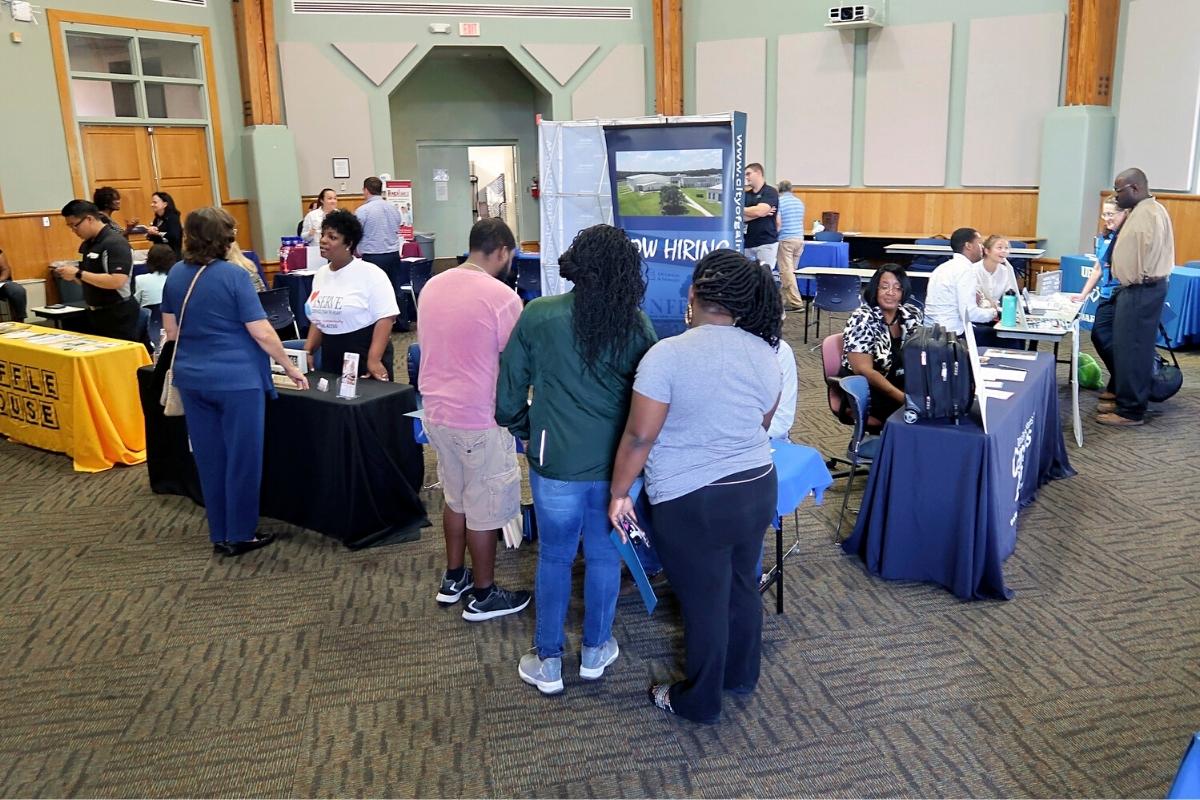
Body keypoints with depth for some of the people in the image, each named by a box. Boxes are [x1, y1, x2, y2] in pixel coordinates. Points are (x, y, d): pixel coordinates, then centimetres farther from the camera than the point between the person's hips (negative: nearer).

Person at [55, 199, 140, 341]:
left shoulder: (115, 243, -17)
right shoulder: (87, 244, 11)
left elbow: (117, 281, -27)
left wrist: (78, 274, -22)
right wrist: (71, 275, 0)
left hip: (118, 315, -9)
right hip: (95, 314, 9)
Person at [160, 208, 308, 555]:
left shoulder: (175, 274, 5)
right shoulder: (233, 275, -13)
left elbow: (170, 330, 11)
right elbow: (262, 333, -14)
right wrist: (290, 368, -3)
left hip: (192, 378, 6)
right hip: (236, 379, -6)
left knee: (209, 457, 13)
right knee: (242, 457, 5)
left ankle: (219, 534, 21)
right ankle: (240, 535, 12)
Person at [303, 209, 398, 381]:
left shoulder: (370, 273, -11)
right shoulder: (321, 274, 10)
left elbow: (385, 318, -16)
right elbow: (319, 319, 18)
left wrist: (374, 360, -23)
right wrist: (307, 352, 8)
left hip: (364, 354, -6)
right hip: (330, 357, 6)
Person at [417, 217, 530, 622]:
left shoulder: (432, 286, 4)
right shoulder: (502, 296, -18)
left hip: (437, 411, 7)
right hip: (480, 419, -7)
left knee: (455, 497, 23)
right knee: (484, 509, 7)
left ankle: (453, 578, 35)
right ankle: (483, 596, 21)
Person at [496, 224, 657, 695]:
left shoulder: (537, 316, -9)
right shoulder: (636, 324, -4)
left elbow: (509, 394, -3)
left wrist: (524, 431, 15)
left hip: (557, 460, -1)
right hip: (615, 461, 2)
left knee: (554, 558, 14)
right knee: (604, 555, 18)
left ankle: (548, 663, 27)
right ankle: (595, 652, 34)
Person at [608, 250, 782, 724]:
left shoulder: (668, 354, -19)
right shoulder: (765, 353, 1)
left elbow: (639, 436, -18)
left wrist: (619, 493, -6)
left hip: (693, 502, -6)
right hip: (758, 488, 6)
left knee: (704, 601, 8)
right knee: (743, 586, 22)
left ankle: (700, 702, 27)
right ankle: (741, 676, 42)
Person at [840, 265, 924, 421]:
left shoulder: (912, 315, 2)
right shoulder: (861, 320, -15)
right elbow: (864, 370, -21)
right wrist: (903, 397, -27)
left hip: (901, 383, 5)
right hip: (864, 388, -5)